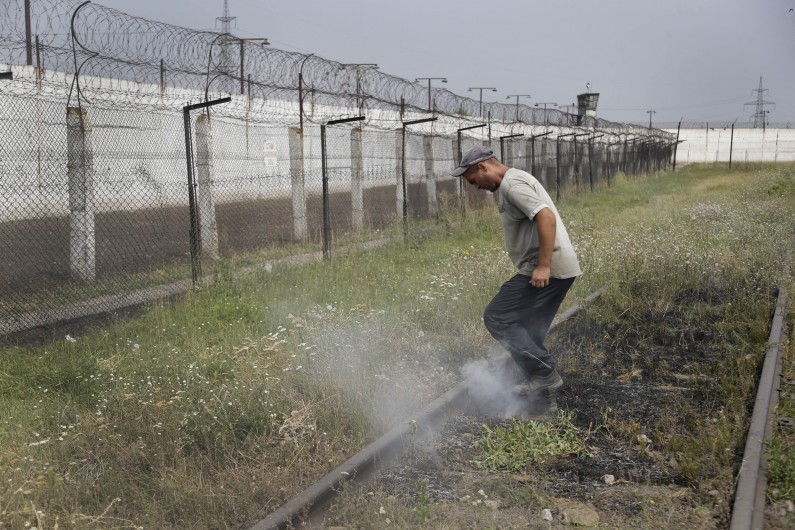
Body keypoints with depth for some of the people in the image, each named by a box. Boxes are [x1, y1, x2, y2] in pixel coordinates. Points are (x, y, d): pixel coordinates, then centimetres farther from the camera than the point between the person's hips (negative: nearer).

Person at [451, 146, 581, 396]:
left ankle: (544, 373, -5)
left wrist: (543, 266, -27)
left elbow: (546, 217, -25)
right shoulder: (515, 181, 21)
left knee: (496, 317, -7)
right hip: (558, 269, 10)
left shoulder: (512, 183, -12)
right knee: (528, 331, 15)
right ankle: (541, 385, 20)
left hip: (546, 270, -10)